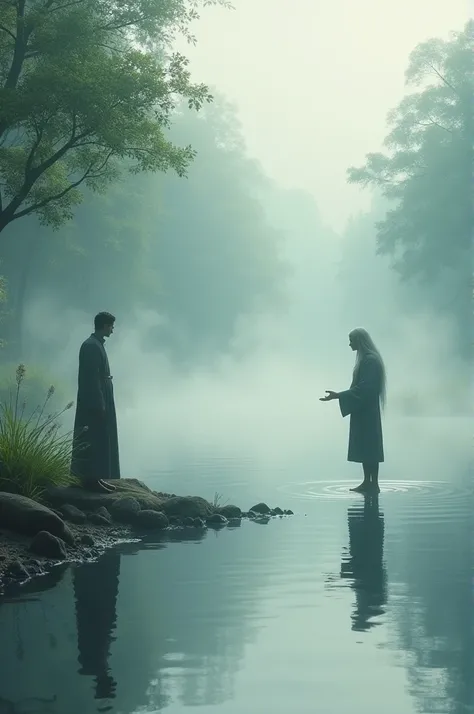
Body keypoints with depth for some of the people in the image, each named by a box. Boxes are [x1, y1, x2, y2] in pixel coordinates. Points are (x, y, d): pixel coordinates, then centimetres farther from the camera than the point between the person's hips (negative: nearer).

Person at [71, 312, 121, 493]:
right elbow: (91, 378, -21)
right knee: (93, 441, -7)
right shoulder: (91, 346, -16)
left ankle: (94, 478, 15)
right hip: (94, 402, -10)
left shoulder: (97, 345, 15)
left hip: (100, 402, 10)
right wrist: (99, 405, -22)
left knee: (100, 441, 12)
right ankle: (90, 479, -4)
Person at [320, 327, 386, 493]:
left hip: (367, 410, -10)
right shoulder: (366, 358, 13)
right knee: (364, 446, 10)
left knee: (369, 446, -7)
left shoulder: (370, 360, -17)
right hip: (363, 409, 10)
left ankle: (373, 484, -5)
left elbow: (364, 388, -24)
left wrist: (338, 395, -26)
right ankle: (368, 482, 14)